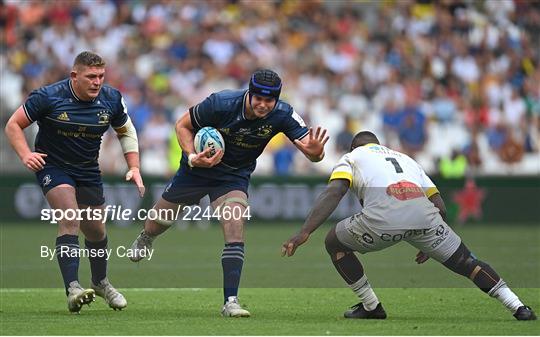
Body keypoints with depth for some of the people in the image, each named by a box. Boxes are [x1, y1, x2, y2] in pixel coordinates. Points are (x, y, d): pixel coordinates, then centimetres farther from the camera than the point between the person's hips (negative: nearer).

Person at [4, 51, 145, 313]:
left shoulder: (111, 99, -10)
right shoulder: (48, 97, -21)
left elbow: (126, 131, 9)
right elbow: (13, 125, -12)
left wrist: (134, 167, -1)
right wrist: (26, 155, -26)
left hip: (88, 171, 4)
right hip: (52, 166, -4)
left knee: (96, 230, 11)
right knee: (70, 219, -25)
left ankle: (101, 282, 38)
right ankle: (72, 289, -30)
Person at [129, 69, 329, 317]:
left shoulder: (282, 115, -24)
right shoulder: (221, 103, -29)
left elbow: (314, 153, -28)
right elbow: (182, 125, -14)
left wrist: (315, 151, -52)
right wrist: (193, 157, -29)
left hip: (235, 178, 0)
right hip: (198, 168, 0)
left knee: (235, 229, -23)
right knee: (159, 222, 15)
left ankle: (230, 301, -19)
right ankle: (145, 239, 53)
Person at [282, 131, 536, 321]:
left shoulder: (351, 158, 28)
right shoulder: (404, 158, 41)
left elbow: (333, 193, 5)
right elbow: (439, 206, 32)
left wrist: (304, 233, -2)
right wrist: (428, 244, 44)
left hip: (382, 217, -4)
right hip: (423, 215, 4)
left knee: (335, 244, 24)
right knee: (467, 263, 20)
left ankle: (370, 306, 25)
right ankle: (518, 307, 11)